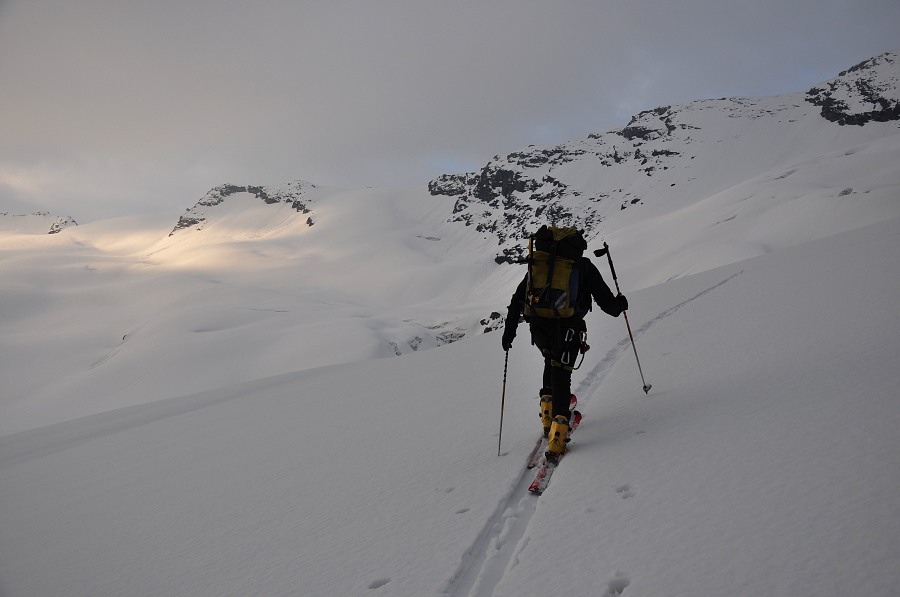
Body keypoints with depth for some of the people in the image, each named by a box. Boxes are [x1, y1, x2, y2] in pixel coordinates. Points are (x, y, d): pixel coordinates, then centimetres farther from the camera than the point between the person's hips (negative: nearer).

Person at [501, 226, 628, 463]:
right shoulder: (584, 266, 9)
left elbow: (518, 299, 14)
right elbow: (605, 300, 10)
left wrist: (509, 329, 19)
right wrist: (619, 305, 32)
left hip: (539, 327, 3)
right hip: (567, 328, -3)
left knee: (551, 362, 30)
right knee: (561, 376, 3)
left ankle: (548, 416, 28)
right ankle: (556, 436, -9)